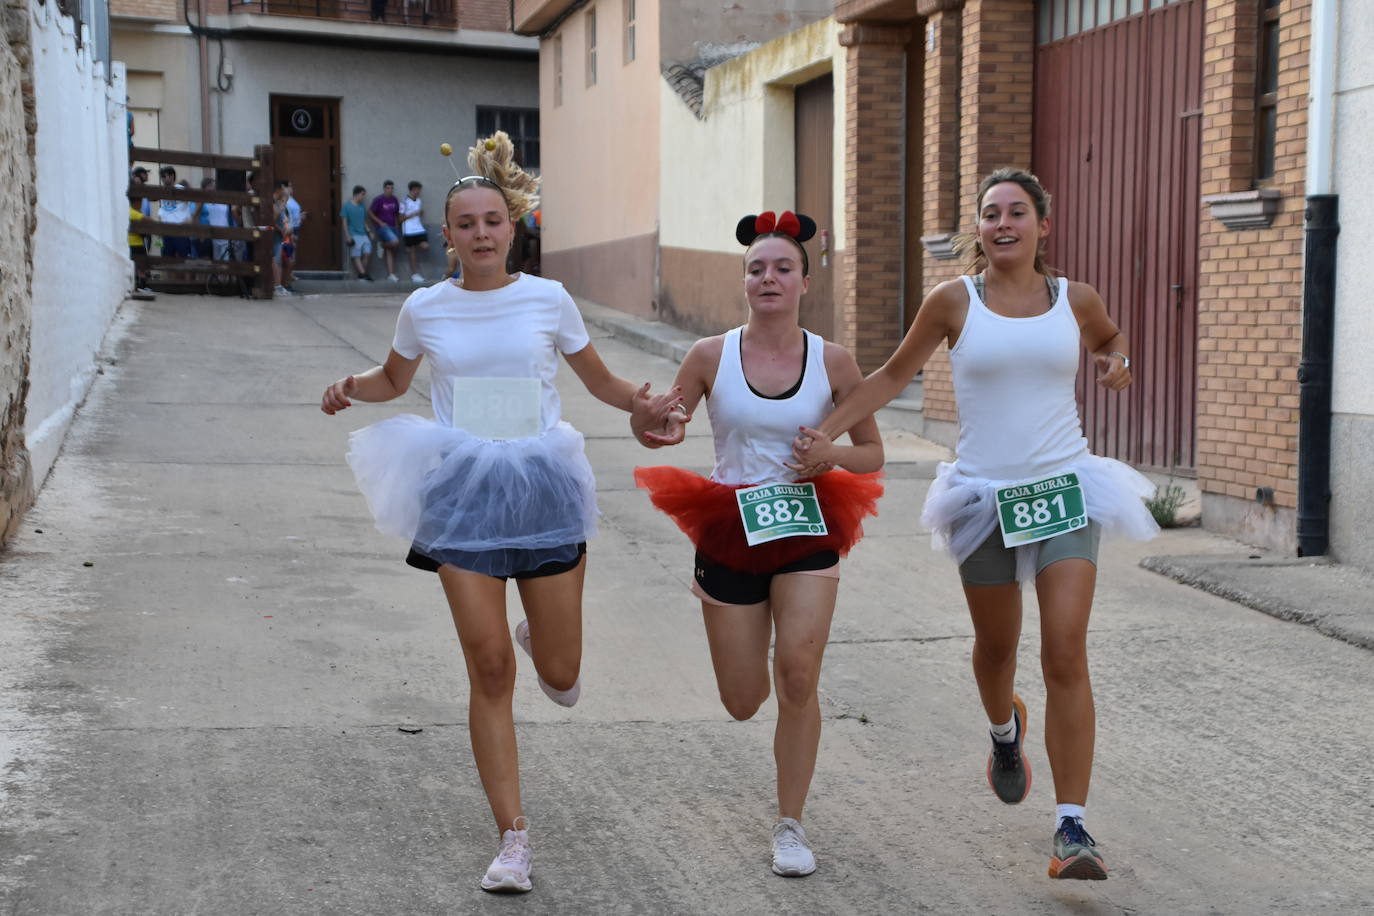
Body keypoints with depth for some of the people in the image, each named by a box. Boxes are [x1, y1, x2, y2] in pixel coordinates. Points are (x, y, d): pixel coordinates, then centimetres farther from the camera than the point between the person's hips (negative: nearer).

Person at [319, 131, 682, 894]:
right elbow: (394, 378, 20)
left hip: (542, 486, 0)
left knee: (559, 676, 4)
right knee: (490, 669, -3)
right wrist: (351, 389, -1)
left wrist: (641, 406, -9)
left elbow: (598, 379, 11)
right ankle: (514, 840, 9)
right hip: (464, 490, 0)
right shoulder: (425, 308, 3)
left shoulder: (548, 300, 0)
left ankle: (542, 635, 45)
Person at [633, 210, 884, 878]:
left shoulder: (833, 361, -4)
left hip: (806, 530, 0)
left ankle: (790, 825, 8)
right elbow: (660, 433, 3)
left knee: (797, 679, -12)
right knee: (742, 704, 8)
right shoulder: (711, 355, -5)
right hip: (729, 531, 0)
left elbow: (873, 454, 4)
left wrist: (831, 455, -17)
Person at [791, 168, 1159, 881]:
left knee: (1066, 653, -12)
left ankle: (1072, 828, -8)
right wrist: (827, 433, 0)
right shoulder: (953, 301, -2)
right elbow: (893, 376, 7)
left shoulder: (1074, 299, 3)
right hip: (985, 497, 0)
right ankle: (1004, 728, 52)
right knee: (996, 648, 15)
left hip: (1064, 490, 0)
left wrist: (1118, 363, 4)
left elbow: (1112, 337, 26)